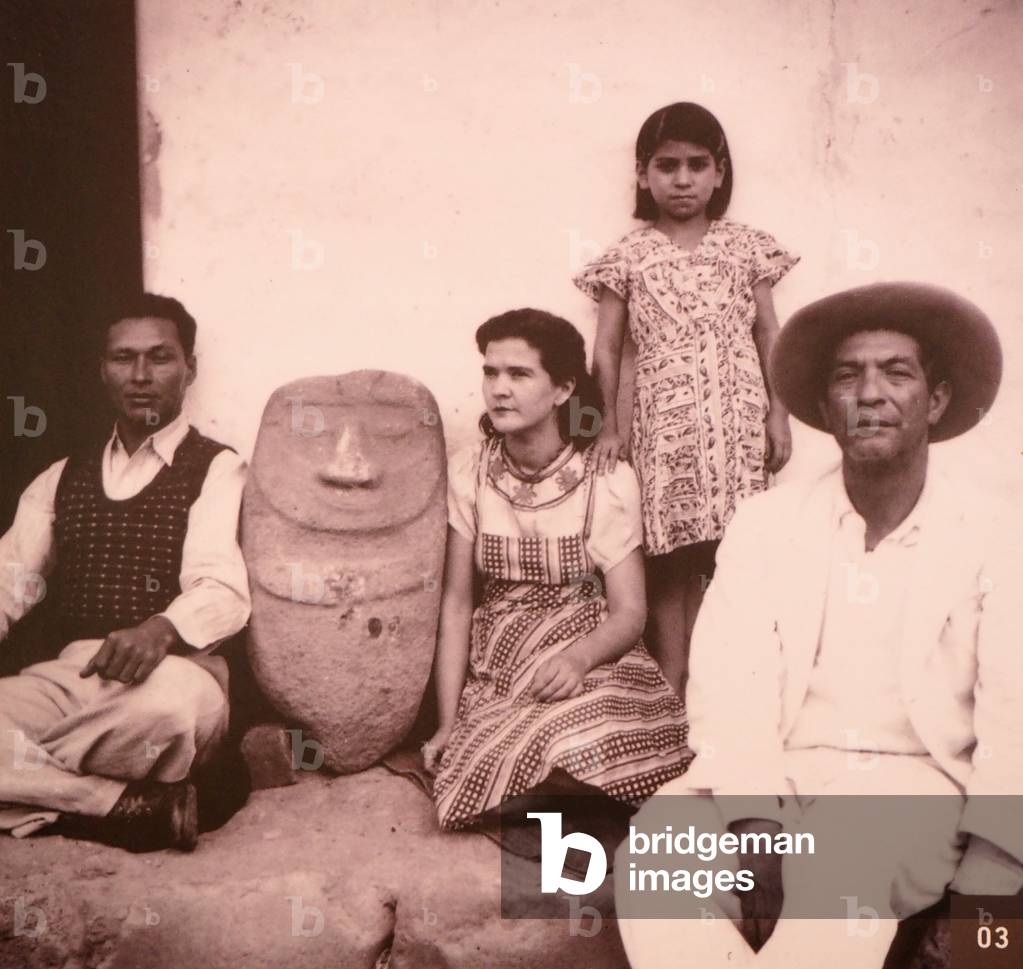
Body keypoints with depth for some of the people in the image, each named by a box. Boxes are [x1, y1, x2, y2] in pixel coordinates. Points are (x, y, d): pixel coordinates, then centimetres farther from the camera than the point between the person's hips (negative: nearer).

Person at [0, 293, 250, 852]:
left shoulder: (217, 470, 5)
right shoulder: (62, 479, 22)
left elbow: (222, 588, -10)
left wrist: (160, 631, -33)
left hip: (172, 673, -4)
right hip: (66, 676, 4)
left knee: (167, 702, -40)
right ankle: (132, 806, -21)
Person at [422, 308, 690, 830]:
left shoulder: (607, 480, -8)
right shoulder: (467, 473, -3)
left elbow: (628, 612, -8)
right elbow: (456, 606, -1)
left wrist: (578, 657, -29)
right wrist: (449, 723, -7)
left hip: (591, 660, -1)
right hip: (498, 668, 2)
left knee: (580, 741, -33)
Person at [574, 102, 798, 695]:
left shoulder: (744, 247, 9)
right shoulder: (630, 256, 6)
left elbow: (769, 335, 10)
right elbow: (607, 346, 6)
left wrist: (778, 414, 5)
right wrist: (610, 424, -1)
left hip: (736, 418, 1)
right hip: (663, 421, -1)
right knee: (670, 555, 2)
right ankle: (672, 682, 10)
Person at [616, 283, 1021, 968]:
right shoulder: (764, 523, 7)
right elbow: (729, 687, -5)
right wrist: (758, 829, -22)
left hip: (915, 781, -1)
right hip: (772, 778, 2)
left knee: (838, 876, -35)